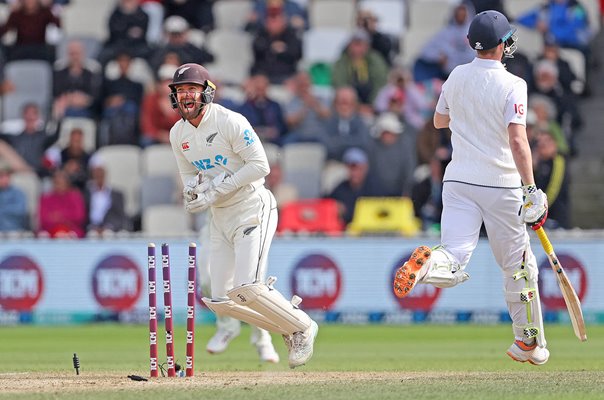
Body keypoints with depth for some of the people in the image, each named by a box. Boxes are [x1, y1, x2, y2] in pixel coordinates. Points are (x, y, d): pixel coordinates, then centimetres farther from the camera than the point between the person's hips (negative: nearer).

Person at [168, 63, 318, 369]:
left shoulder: (230, 122, -15)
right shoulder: (178, 134, 6)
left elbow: (260, 165, -17)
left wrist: (217, 189, -20)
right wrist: (193, 191, -7)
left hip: (252, 208, -7)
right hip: (220, 218, 7)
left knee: (245, 288, -21)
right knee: (221, 301, 0)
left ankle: (302, 328, 2)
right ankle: (286, 324, 20)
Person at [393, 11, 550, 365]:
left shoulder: (456, 77, 5)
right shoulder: (512, 86, -11)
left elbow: (440, 121, 22)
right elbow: (517, 141, -21)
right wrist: (531, 189, -20)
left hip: (459, 183, 3)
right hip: (501, 186, -3)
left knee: (453, 265, -8)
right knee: (519, 265, 14)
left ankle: (429, 262, -43)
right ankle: (530, 344, 22)